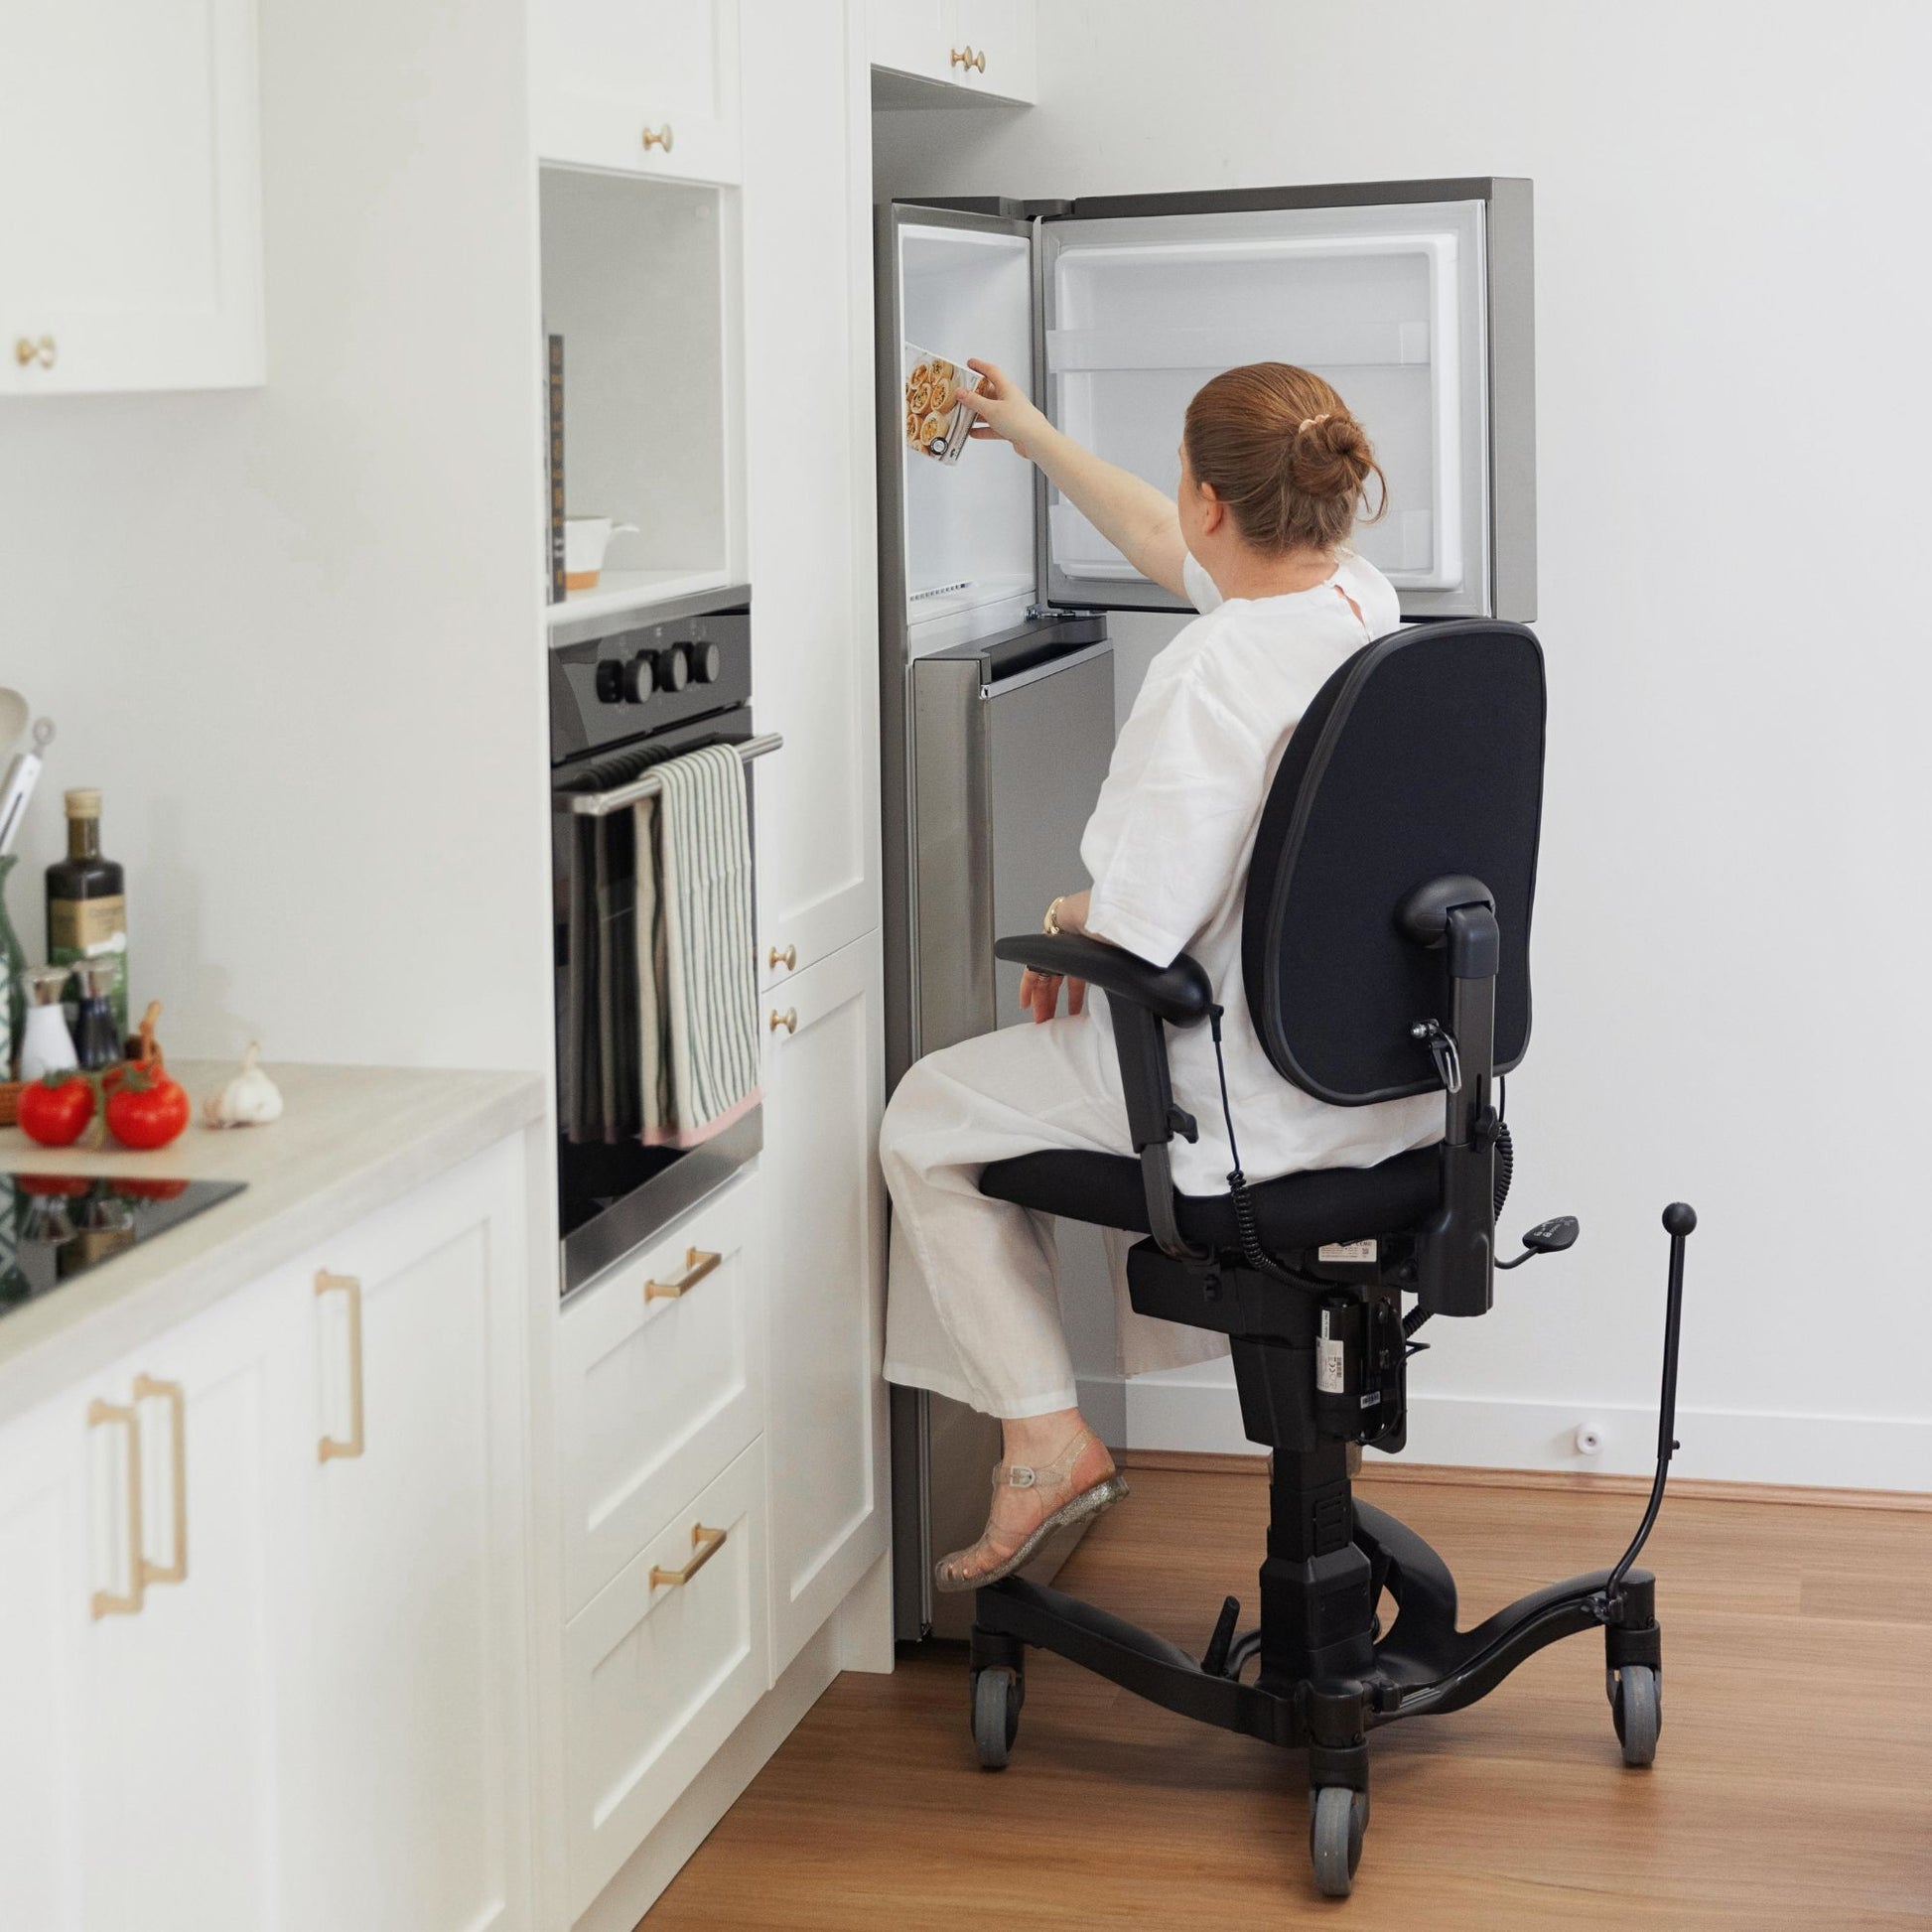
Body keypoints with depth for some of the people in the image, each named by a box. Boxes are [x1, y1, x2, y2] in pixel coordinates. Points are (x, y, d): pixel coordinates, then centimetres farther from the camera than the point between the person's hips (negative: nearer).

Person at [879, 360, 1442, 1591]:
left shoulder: (1213, 671, -26)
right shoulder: (1368, 602, 0)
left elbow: (1140, 924, -28)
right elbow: (1170, 550, 19)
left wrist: (1064, 917, -5)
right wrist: (1033, 435, 29)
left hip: (1254, 1095, -8)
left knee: (924, 1120, 14)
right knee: (1102, 1052, 37)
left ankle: (1047, 1436, 12)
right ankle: (1177, 1317, 45)